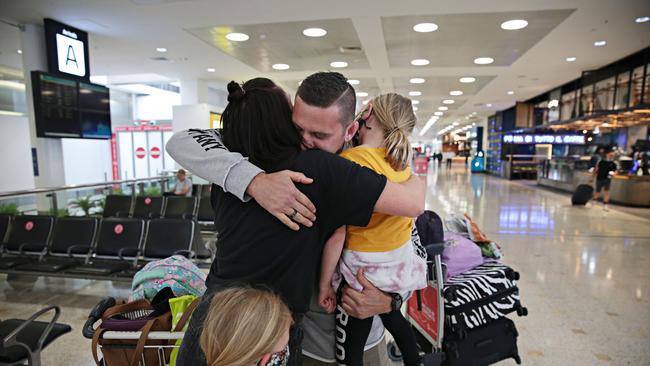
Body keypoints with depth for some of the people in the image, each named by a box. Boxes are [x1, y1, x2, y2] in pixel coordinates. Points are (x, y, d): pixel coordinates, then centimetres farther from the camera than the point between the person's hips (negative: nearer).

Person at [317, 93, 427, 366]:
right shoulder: (403, 162, -4)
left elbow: (337, 234, -21)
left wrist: (325, 284, -11)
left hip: (363, 269, -6)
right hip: (401, 263, 6)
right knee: (393, 317, 34)